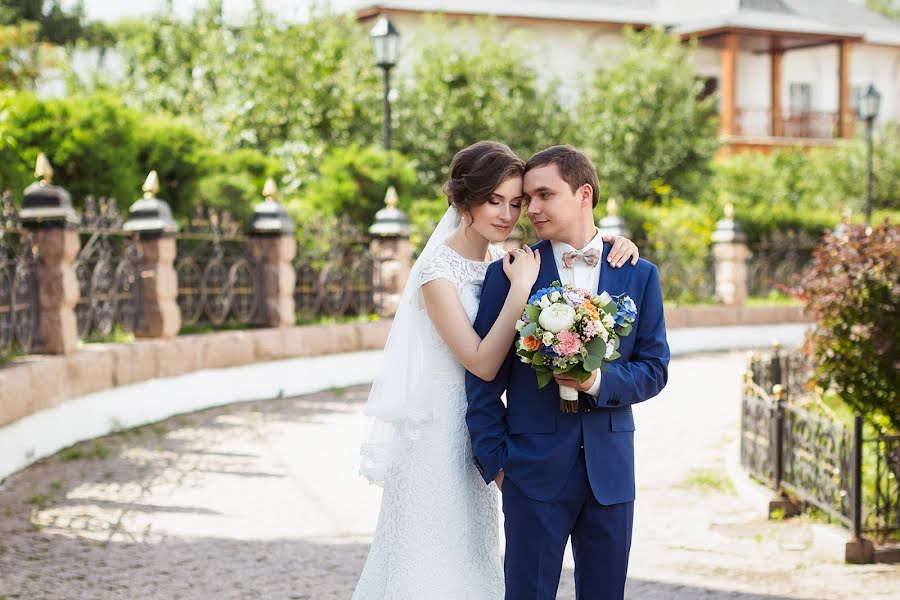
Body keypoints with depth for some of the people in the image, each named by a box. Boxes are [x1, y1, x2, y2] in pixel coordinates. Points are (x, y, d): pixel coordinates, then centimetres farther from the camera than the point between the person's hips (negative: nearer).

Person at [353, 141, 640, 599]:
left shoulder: (503, 260, 3)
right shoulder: (439, 269, -18)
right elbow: (482, 363, -22)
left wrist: (609, 245, -8)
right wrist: (519, 287, -22)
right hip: (438, 430, -7)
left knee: (470, 555, 15)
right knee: (434, 559, 2)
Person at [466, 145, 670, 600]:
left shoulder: (639, 275, 5)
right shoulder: (508, 274, -1)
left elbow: (654, 368, 5)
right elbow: (484, 376, 0)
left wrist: (600, 382, -14)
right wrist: (494, 460, -4)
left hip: (610, 465, 2)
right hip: (535, 464, -2)